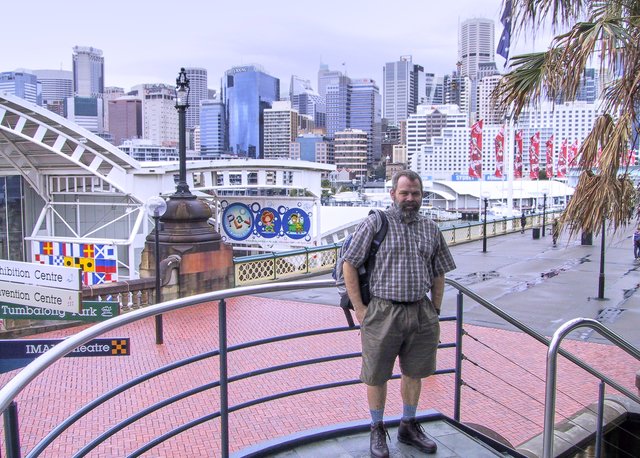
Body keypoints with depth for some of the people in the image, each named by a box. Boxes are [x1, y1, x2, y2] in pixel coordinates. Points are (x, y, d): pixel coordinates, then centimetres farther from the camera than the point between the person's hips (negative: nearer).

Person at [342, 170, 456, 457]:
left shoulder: (431, 229, 9)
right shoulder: (375, 223, -5)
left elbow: (439, 274, 16)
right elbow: (349, 265, -6)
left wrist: (435, 312, 10)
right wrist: (359, 309, -8)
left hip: (420, 312, 4)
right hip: (383, 312, -4)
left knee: (413, 372, 16)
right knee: (376, 376, 8)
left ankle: (408, 427, 35)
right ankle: (377, 430, 27)